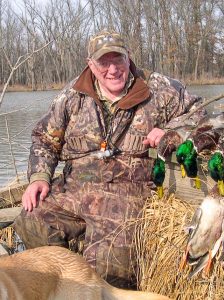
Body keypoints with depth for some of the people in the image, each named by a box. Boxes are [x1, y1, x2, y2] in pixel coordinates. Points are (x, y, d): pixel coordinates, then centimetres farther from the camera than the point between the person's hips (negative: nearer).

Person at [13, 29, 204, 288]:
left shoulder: (158, 89, 4)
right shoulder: (73, 95, 11)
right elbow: (44, 140, 18)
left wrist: (170, 131, -7)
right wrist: (39, 176, 0)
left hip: (127, 191, -3)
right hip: (73, 187, 4)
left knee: (107, 265, -28)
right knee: (30, 226, -21)